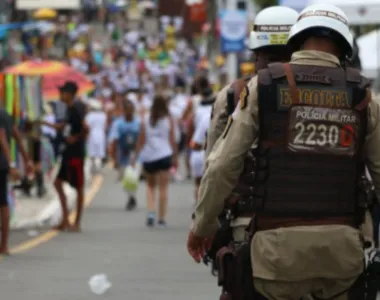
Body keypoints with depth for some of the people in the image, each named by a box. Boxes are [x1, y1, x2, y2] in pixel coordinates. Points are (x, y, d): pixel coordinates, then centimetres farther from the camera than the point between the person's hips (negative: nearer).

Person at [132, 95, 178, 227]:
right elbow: (172, 140, 1)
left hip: (148, 157, 2)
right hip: (164, 156, -2)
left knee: (150, 186, 16)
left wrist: (135, 157, 8)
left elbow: (141, 141, 3)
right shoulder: (169, 120, 1)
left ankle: (151, 212, -4)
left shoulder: (145, 120, 3)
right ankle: (162, 218, 0)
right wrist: (175, 157, 9)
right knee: (163, 188, 1)